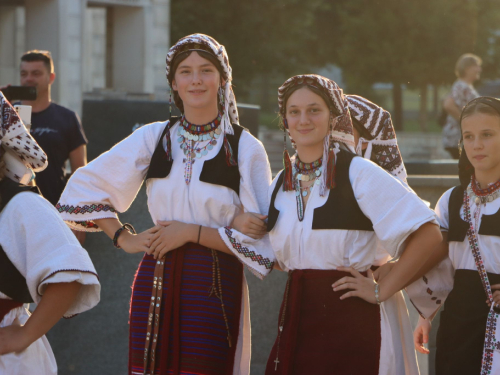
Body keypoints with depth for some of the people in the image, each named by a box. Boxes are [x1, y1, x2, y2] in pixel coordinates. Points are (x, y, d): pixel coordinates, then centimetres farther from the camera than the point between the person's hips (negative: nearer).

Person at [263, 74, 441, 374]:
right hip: (297, 321, 6)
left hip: (351, 323, -6)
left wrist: (382, 290, -13)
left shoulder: (358, 173, -11)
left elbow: (428, 234, -16)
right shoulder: (282, 183, 10)